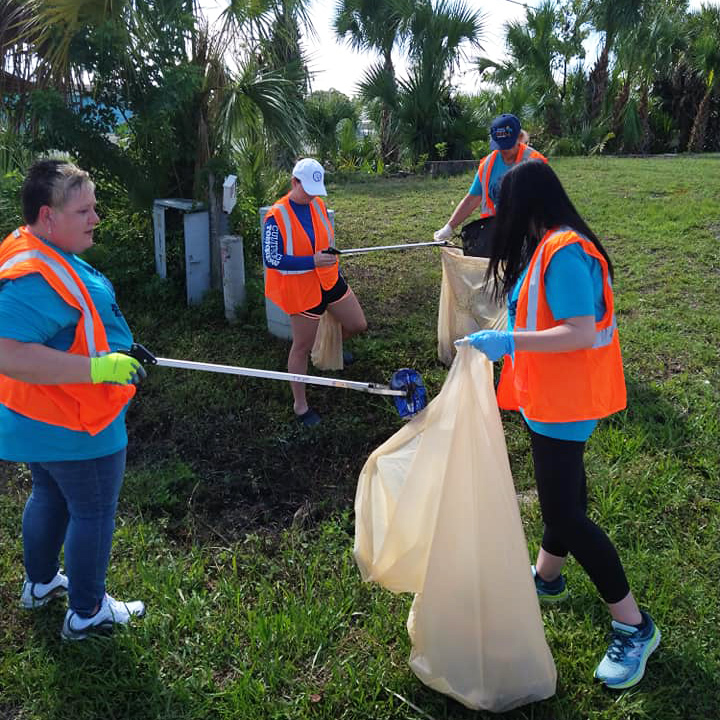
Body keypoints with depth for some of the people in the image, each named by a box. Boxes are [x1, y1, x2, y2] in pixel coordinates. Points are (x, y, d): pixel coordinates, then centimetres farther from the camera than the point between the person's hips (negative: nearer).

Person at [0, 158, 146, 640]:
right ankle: (87, 613, 26)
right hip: (75, 429, -10)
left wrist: (111, 349, 18)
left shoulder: (44, 254, 5)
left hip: (40, 421, 10)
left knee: (50, 498, 26)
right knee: (94, 513, 7)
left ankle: (41, 584, 47)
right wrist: (98, 367, -37)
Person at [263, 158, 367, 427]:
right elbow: (272, 259, -23)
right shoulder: (277, 216, -19)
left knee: (358, 325, 14)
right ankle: (300, 406, 18)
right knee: (302, 347, 4)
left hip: (330, 281, 7)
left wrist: (330, 255, 6)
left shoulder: (318, 204, 2)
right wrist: (313, 261, -29)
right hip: (301, 289, -7)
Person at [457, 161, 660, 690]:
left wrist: (509, 342, -29)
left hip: (563, 402, -10)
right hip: (553, 396, 10)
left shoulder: (563, 252, -23)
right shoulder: (551, 247, 7)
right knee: (562, 493, 23)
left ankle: (634, 627, 8)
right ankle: (547, 578, 42)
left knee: (564, 513, -5)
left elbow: (582, 333, -28)